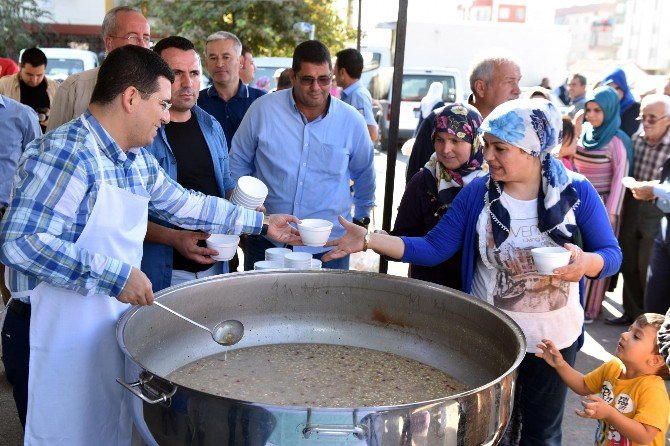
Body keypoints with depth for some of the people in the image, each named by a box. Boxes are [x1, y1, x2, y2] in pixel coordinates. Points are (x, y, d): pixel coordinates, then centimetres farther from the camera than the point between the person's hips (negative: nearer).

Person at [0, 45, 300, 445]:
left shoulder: (139, 159, 8)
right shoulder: (65, 153, -20)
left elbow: (183, 203, 20)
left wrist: (261, 222, 23)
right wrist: (115, 275, -26)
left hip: (120, 327, 8)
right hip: (70, 339, -8)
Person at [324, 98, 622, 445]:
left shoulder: (577, 192, -10)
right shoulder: (477, 193, -8)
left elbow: (612, 254, -6)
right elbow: (433, 248, -10)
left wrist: (585, 263, -29)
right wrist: (369, 239, -20)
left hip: (554, 339, 0)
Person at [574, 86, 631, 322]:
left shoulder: (616, 141, -14)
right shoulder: (582, 132, 1)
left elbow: (620, 177, -13)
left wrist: (611, 212, -13)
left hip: (601, 205, -5)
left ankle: (589, 306, 20)